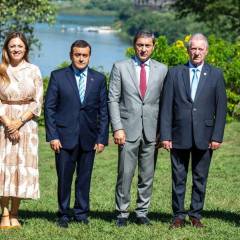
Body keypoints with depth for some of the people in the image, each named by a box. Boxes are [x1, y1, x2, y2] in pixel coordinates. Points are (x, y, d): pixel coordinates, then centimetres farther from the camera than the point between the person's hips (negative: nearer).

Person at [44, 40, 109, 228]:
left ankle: (82, 214, 17)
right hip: (65, 137, -1)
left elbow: (103, 111, 8)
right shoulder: (58, 76, 3)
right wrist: (52, 136, -6)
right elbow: (49, 108, 1)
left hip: (88, 138, 2)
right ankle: (63, 215, 13)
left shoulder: (99, 79, 8)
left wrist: (102, 138, 1)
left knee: (84, 178, 6)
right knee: (64, 178, 1)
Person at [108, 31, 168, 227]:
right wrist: (117, 128, -8)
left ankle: (142, 212, 17)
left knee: (148, 176, 6)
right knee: (125, 174, -3)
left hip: (152, 131, 2)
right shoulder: (120, 68, 3)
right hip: (128, 130, -2)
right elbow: (113, 100, 1)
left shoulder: (162, 70, 8)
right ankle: (122, 214, 8)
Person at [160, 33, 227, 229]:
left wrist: (217, 137, -5)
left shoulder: (216, 75, 4)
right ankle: (178, 216, 13)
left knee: (200, 179, 6)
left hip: (204, 137, 0)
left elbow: (221, 108, 2)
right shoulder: (175, 73, 4)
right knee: (178, 178, 5)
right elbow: (166, 107, 2)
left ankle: (196, 216, 16)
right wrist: (165, 135, -4)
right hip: (179, 136, 0)